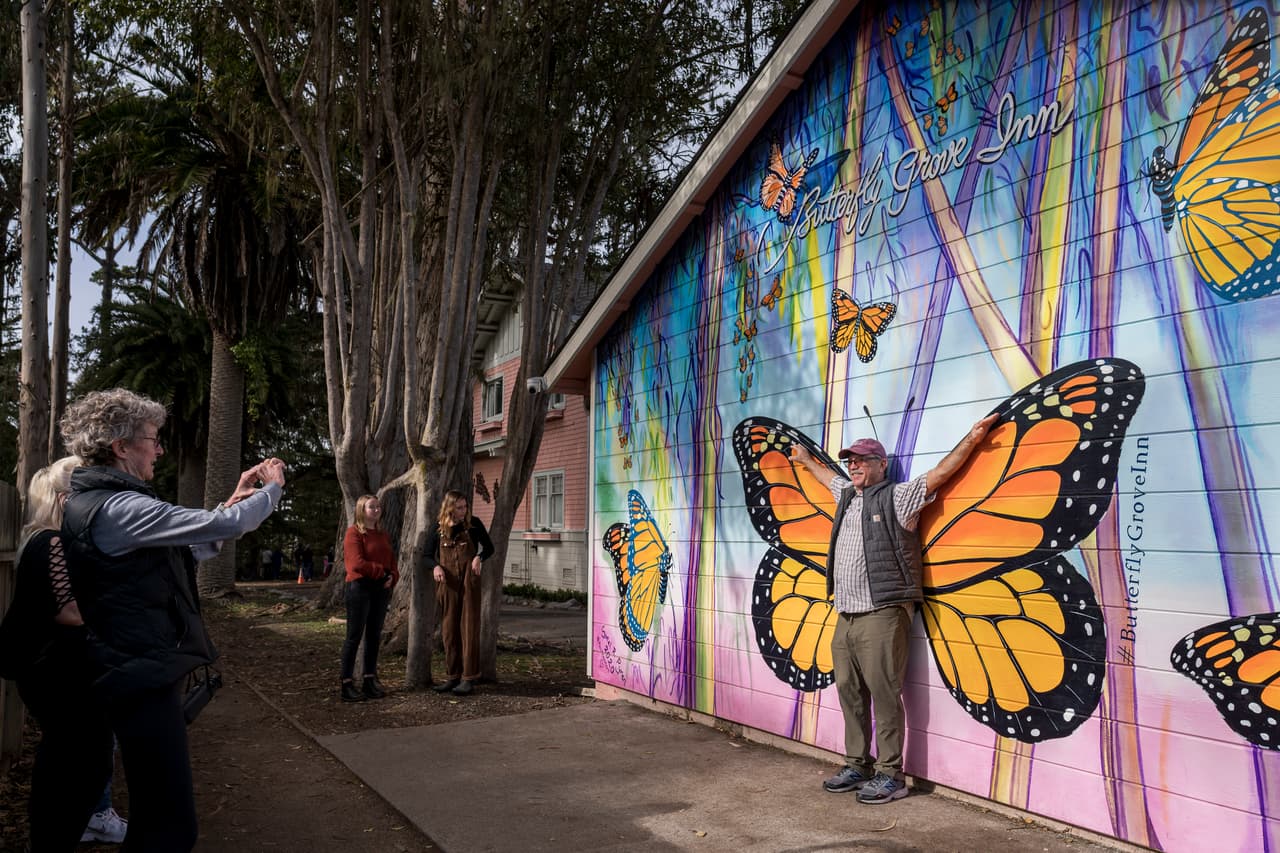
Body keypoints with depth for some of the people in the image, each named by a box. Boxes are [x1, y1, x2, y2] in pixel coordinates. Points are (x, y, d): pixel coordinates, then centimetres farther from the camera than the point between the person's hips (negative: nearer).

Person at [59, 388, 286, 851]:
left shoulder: (97, 502, 14)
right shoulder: (120, 508, -19)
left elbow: (188, 548, 21)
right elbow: (225, 526, -19)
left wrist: (234, 501, 15)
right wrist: (273, 488, -1)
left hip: (137, 669, 11)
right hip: (144, 675, -11)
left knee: (156, 815, 22)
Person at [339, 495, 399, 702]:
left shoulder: (382, 534, 15)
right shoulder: (354, 532, -8)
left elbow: (392, 560, 18)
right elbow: (357, 563, -17)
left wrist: (392, 576, -1)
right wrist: (382, 571, -12)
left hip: (381, 588, 7)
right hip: (360, 587, -7)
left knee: (374, 635, 10)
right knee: (354, 636, -3)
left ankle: (370, 679, 17)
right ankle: (347, 683, 2)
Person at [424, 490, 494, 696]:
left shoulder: (474, 524, -2)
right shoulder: (438, 528, 2)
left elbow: (489, 547, 8)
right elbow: (428, 555, 9)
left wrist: (479, 557, -13)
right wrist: (435, 566, -13)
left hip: (469, 583, -2)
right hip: (447, 584, 2)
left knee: (469, 628, -2)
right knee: (449, 630, 6)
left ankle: (469, 677, 2)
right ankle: (452, 676, 15)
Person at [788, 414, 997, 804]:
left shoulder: (898, 497, -2)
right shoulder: (847, 495, 18)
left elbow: (939, 472, -8)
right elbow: (829, 477, 38)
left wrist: (971, 439, -15)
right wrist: (806, 460, 53)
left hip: (882, 615, -7)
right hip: (845, 615, 8)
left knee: (884, 694, -6)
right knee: (850, 692, 11)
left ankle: (891, 776, 2)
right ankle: (858, 766, 22)